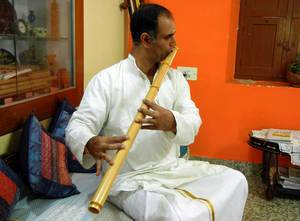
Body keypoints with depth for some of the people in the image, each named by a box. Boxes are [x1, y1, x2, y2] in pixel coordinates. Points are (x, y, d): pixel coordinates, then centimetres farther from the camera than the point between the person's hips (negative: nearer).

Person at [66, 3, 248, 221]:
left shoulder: (176, 78, 7)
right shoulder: (106, 80, -9)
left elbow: (193, 125, -4)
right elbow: (77, 127, -14)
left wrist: (171, 122, -28)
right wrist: (91, 144, -38)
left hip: (174, 169, 6)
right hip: (129, 179, -5)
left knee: (234, 180, -6)